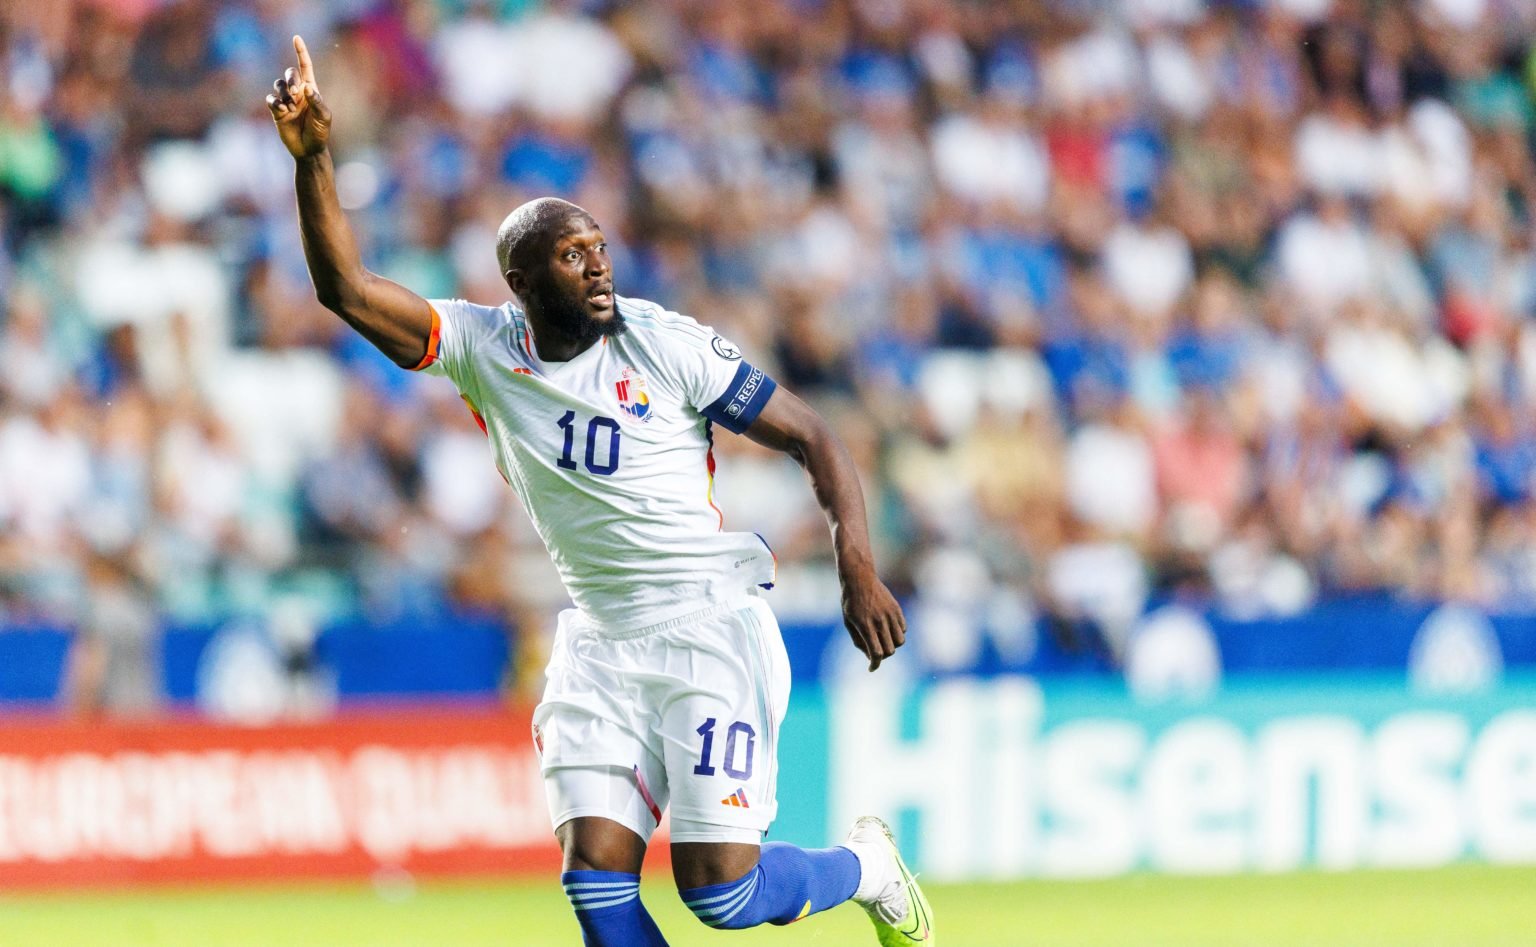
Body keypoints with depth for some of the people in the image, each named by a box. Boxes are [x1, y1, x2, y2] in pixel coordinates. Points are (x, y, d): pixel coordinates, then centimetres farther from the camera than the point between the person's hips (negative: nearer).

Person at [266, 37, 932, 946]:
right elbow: (347, 288, -6)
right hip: (602, 639, 4)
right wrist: (314, 157, -20)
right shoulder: (485, 349, 1)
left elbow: (812, 437, -4)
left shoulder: (666, 346, -8)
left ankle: (866, 865, 22)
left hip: (710, 624, -4)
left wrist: (860, 571, -15)